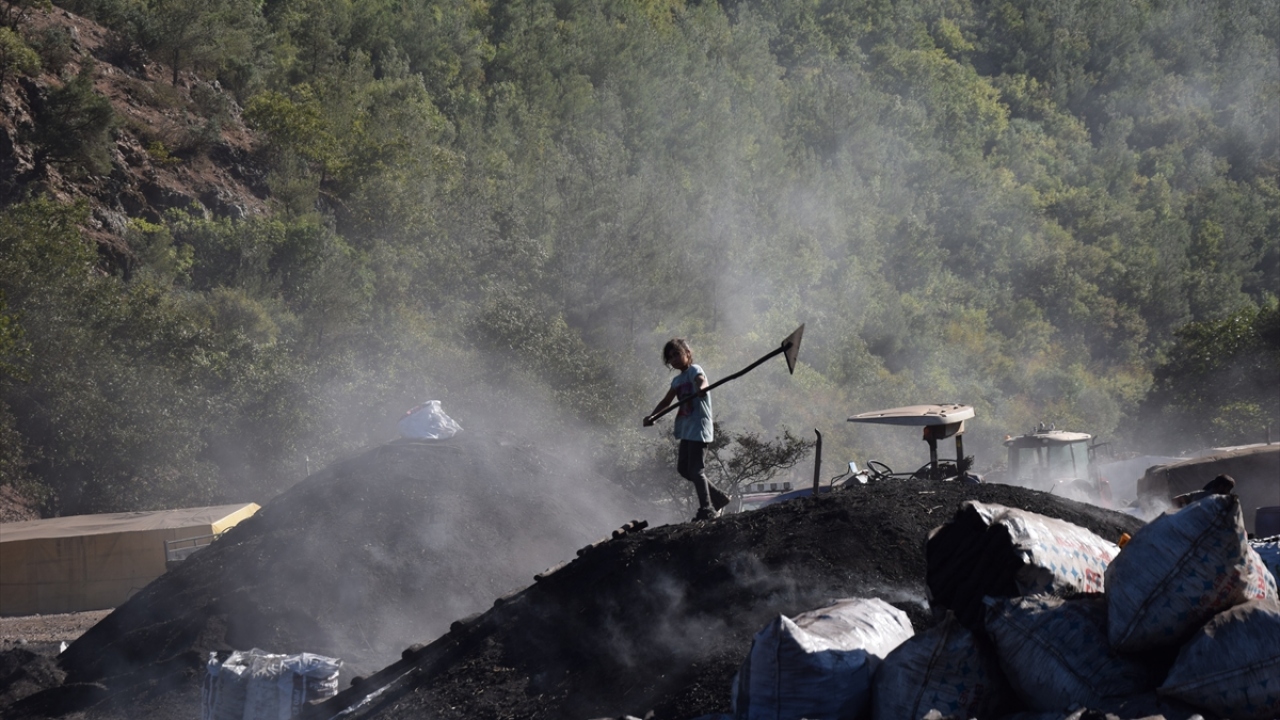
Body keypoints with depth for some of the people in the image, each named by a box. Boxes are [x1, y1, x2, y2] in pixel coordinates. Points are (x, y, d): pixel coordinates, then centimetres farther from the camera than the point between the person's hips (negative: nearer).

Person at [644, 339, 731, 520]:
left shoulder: (694, 371, -6)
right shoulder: (677, 381, 19)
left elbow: (701, 381, -28)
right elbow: (666, 401, 24)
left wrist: (700, 388, -51)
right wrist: (652, 415, 9)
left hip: (699, 427, -9)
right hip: (685, 429, 9)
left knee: (696, 470, -11)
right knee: (683, 469, 9)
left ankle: (707, 509, -5)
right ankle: (718, 497, 18)